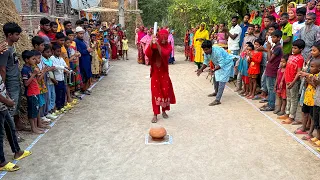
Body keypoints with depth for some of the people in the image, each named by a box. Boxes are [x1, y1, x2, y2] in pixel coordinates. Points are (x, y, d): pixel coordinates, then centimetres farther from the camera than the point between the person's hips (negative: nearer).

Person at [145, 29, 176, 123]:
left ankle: (164, 111, 26)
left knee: (165, 91, 6)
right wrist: (151, 44, -33)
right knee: (155, 92, -1)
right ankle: (155, 114, 4)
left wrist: (157, 45, -35)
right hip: (155, 72, 0)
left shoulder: (168, 46, -5)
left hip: (164, 72, 0)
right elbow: (147, 54, -20)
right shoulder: (153, 44, -3)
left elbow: (164, 54, -26)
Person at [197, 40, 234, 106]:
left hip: (226, 64, -8)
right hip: (219, 65, 8)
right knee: (216, 79, 19)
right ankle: (216, 92, 45)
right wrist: (201, 69, -15)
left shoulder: (217, 51, -36)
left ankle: (217, 100, -20)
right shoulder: (206, 53, -13)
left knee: (221, 81, -16)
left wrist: (214, 70, -49)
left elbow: (221, 64, -37)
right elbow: (206, 62, 0)